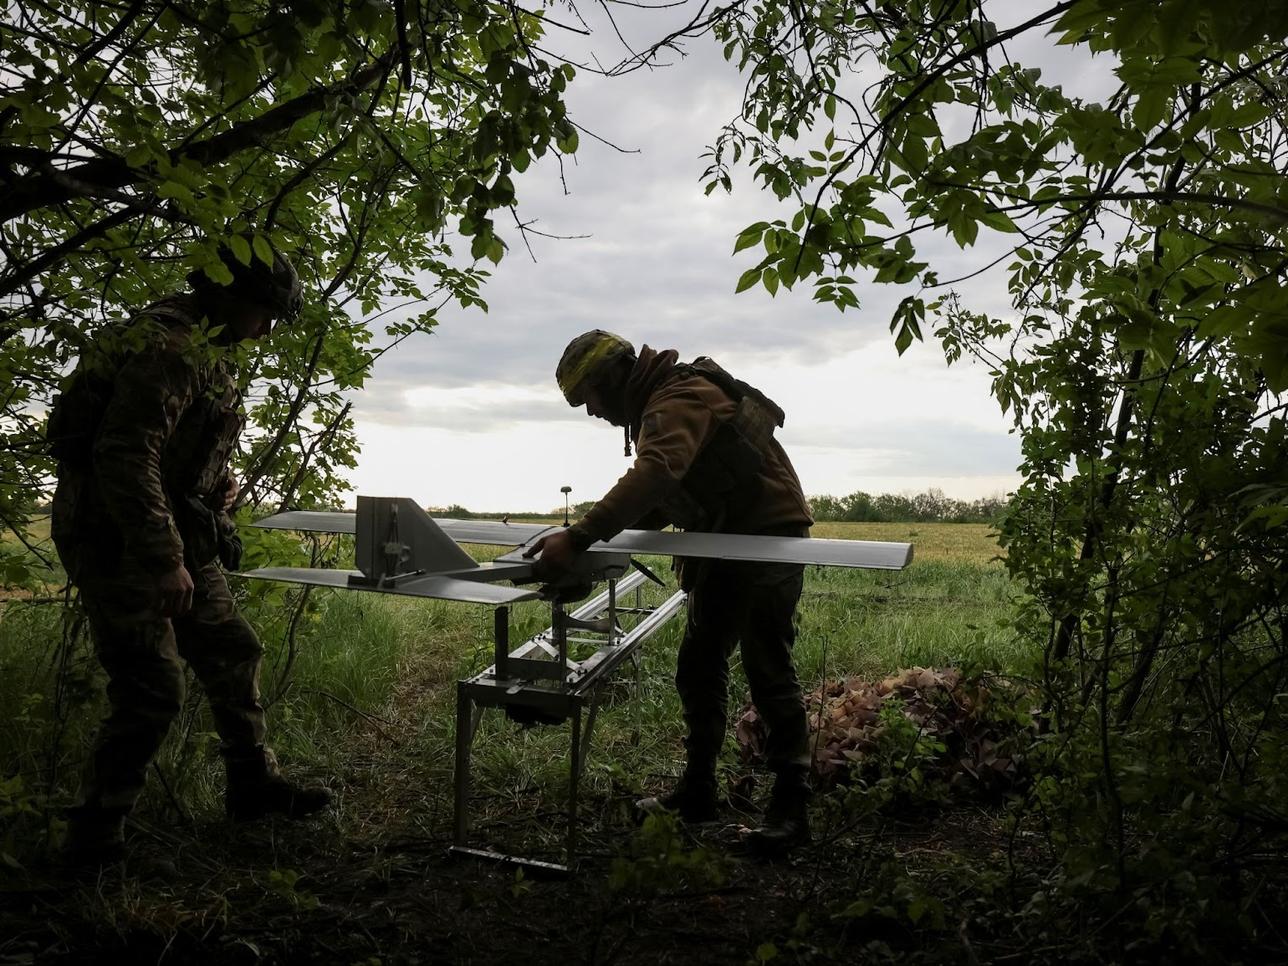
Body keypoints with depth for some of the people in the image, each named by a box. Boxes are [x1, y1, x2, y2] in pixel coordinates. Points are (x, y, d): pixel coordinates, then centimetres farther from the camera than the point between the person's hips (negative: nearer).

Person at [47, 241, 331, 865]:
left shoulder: (204, 350, 13)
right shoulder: (170, 347, -20)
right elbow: (124, 456, -28)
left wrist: (219, 481, 12)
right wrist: (165, 560, -29)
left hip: (176, 536, 10)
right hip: (121, 539, -10)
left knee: (232, 653, 14)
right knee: (151, 691, -8)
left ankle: (254, 786, 28)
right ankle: (94, 837, 9)